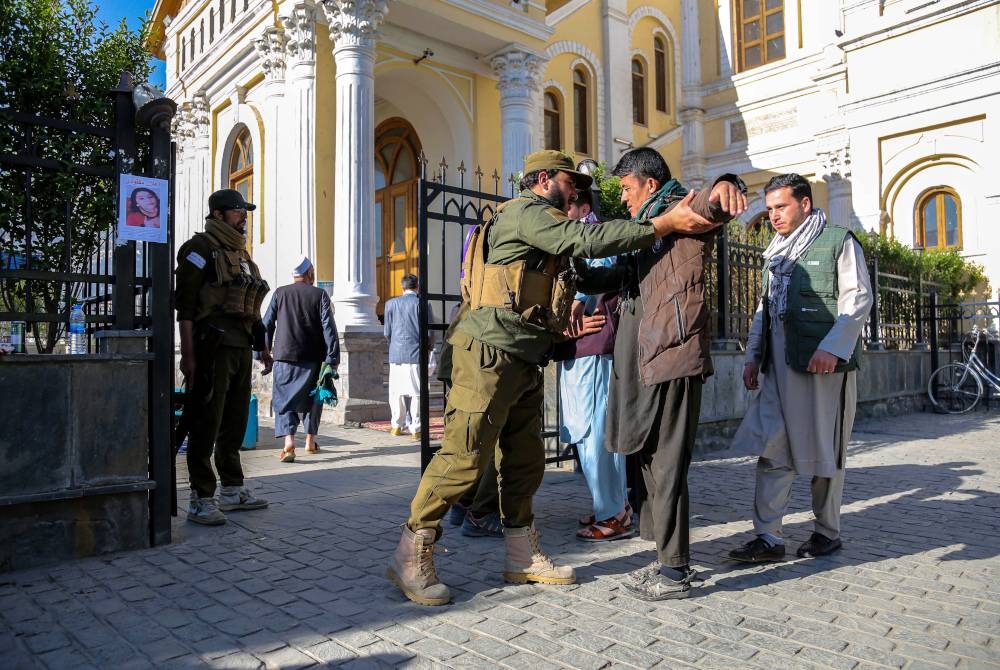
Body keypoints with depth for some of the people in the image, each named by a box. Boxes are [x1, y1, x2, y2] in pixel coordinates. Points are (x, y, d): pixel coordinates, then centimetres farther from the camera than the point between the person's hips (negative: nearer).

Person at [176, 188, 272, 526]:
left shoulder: (240, 252, 20)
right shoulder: (200, 248, -5)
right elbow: (185, 306, -11)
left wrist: (261, 345, 20)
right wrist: (188, 355, -17)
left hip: (240, 346, 8)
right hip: (212, 346, -8)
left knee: (235, 422, 14)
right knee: (206, 424, -4)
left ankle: (232, 490, 25)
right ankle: (201, 500, 3)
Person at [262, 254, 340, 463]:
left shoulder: (280, 293, 4)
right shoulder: (320, 295, -1)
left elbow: (267, 325, 7)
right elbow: (329, 328, -6)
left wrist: (265, 352, 16)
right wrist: (332, 359, -5)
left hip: (285, 356, 0)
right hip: (313, 359, 0)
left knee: (284, 400, 2)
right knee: (312, 398, 15)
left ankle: (289, 441, -16)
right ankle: (310, 441, 24)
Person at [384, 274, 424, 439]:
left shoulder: (391, 303, 5)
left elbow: (387, 332, 7)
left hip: (396, 353, 3)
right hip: (416, 353, -2)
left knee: (397, 391, 12)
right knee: (416, 392, 2)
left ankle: (397, 425, 19)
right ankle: (416, 428, 2)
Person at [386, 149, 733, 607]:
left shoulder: (543, 232, 26)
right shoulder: (524, 212, -6)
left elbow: (578, 274, 27)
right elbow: (584, 239, -20)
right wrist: (663, 225, -20)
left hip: (524, 362, 10)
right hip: (490, 353, -10)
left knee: (525, 459, 12)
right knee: (466, 456, -10)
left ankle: (523, 557, 23)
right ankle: (411, 556, 1)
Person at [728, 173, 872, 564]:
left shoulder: (838, 241, 0)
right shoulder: (777, 252, 19)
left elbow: (858, 298, -7)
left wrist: (832, 348, -19)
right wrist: (753, 356, 13)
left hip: (824, 363, -5)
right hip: (779, 366, 5)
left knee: (825, 452, 5)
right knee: (772, 451, -1)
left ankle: (827, 532, 21)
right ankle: (768, 538, 3)